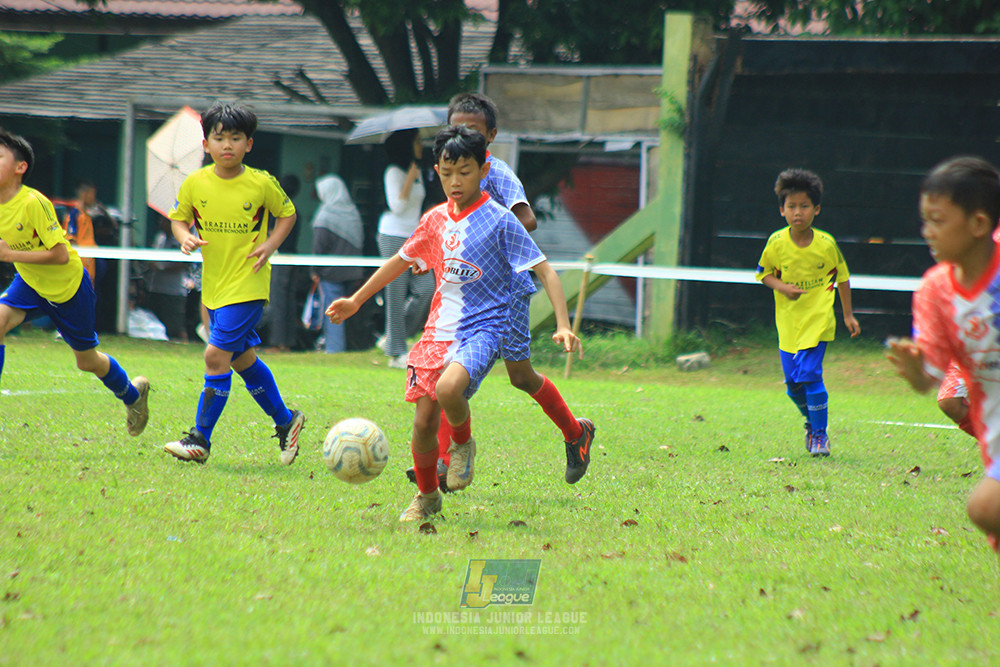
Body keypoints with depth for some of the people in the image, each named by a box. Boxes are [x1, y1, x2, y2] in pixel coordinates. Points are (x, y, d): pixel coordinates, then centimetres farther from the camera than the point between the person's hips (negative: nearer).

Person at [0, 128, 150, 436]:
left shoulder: (33, 203, -32)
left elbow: (60, 255, -31)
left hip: (68, 286, -6)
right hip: (30, 283, 6)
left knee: (87, 361, 10)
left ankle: (133, 393, 41)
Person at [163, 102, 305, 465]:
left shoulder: (262, 183, -10)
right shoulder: (195, 183, -3)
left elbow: (287, 213, 6)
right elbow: (178, 217, 11)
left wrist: (271, 244, -10)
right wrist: (185, 237, -11)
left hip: (247, 285, -5)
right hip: (213, 285, 5)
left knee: (217, 355, -14)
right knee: (243, 360, 16)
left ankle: (200, 440, -6)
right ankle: (285, 421, 34)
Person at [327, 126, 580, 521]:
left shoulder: (499, 221, -7)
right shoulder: (435, 220, 9)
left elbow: (544, 270, -8)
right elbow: (400, 262, 26)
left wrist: (563, 325, -19)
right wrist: (356, 300, 30)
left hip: (482, 329, -5)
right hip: (439, 329, 5)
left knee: (448, 389, -33)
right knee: (423, 421, 0)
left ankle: (463, 443, -1)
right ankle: (426, 496, 24)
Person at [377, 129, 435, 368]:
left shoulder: (416, 172, 16)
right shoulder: (394, 173, -9)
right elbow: (397, 207, -18)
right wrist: (410, 179, -21)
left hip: (414, 239, 8)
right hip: (394, 238, -8)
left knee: (427, 288, -6)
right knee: (396, 296, -4)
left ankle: (392, 338, 7)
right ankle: (397, 353, 1)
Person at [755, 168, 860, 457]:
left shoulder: (826, 244, -8)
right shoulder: (776, 243, -6)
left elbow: (842, 277, 6)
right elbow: (763, 273, 7)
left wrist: (848, 315, 9)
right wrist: (782, 287, -13)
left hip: (818, 320, -3)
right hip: (788, 322, 3)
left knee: (809, 375, -15)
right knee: (793, 384, 6)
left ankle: (820, 434, 1)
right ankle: (812, 423, 35)